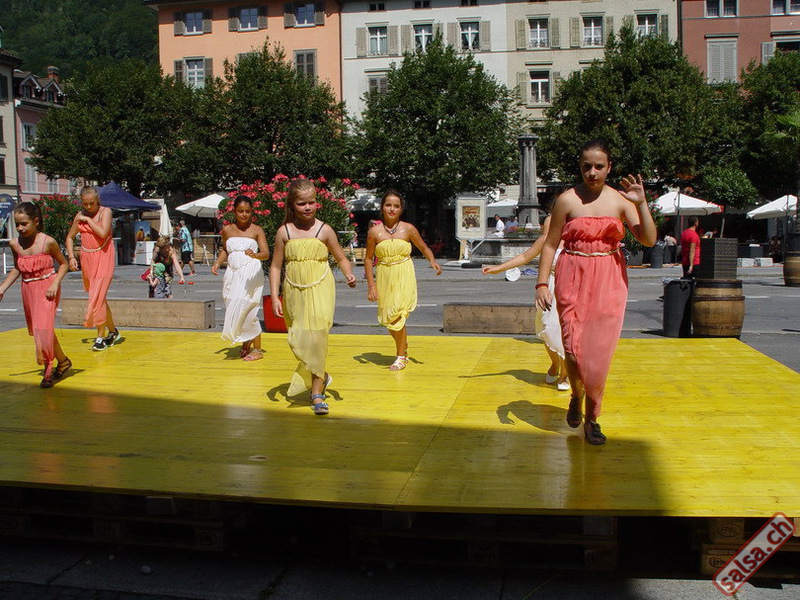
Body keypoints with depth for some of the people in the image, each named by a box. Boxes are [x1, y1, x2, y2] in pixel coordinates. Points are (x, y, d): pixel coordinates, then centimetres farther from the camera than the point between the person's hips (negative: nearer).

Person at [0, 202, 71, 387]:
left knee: (44, 327, -15)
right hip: (28, 289, 6)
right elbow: (17, 269, 15)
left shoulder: (48, 242, -12)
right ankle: (62, 360, 31)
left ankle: (48, 371, -7)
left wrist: (55, 284, -14)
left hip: (47, 287, -6)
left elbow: (63, 264, -1)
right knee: (37, 329, 13)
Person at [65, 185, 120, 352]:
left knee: (98, 297, -13)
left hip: (103, 257, -5)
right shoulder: (80, 216, 9)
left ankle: (101, 336, -8)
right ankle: (113, 331, 24)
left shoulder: (105, 211, -5)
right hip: (87, 258, 5)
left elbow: (103, 233, -21)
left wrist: (88, 219, -12)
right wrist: (71, 257, 5)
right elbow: (70, 237, 17)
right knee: (99, 298, 11)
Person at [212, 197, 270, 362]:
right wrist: (217, 262, 7)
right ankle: (245, 343, 24)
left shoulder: (257, 230, -1)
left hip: (251, 274, -4)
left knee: (246, 311, -9)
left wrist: (255, 255, -30)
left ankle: (257, 349, 2)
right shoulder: (227, 230, 10)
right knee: (235, 311, 4)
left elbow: (266, 254, -9)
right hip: (233, 274, 5)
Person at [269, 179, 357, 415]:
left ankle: (317, 393, -1)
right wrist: (274, 297, -3)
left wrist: (349, 274, -13)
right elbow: (276, 266, 4)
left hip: (320, 291, -2)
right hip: (294, 292, 2)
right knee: (297, 341, 7)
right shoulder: (284, 232, 1)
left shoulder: (324, 231, -1)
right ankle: (320, 377, 34)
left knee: (316, 339, -10)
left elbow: (341, 258, 8)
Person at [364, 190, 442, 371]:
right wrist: (371, 284, -2)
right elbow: (368, 258, 4)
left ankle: (401, 357, 4)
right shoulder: (374, 231, -1)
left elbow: (424, 248, 9)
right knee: (388, 319, 8)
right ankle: (403, 348, 36)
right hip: (384, 278, 2)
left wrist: (432, 261, -11)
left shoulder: (408, 229, -1)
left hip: (404, 277, -2)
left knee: (397, 315, -12)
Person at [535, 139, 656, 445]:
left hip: (609, 282, 1)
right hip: (572, 280, -1)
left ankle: (591, 417, 16)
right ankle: (576, 396, 28)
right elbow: (550, 244, 1)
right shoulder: (568, 200, -1)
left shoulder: (620, 200, 3)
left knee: (600, 351, 0)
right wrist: (542, 283, -6)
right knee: (573, 348, -4)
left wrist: (641, 204, -16)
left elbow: (649, 240, -5)